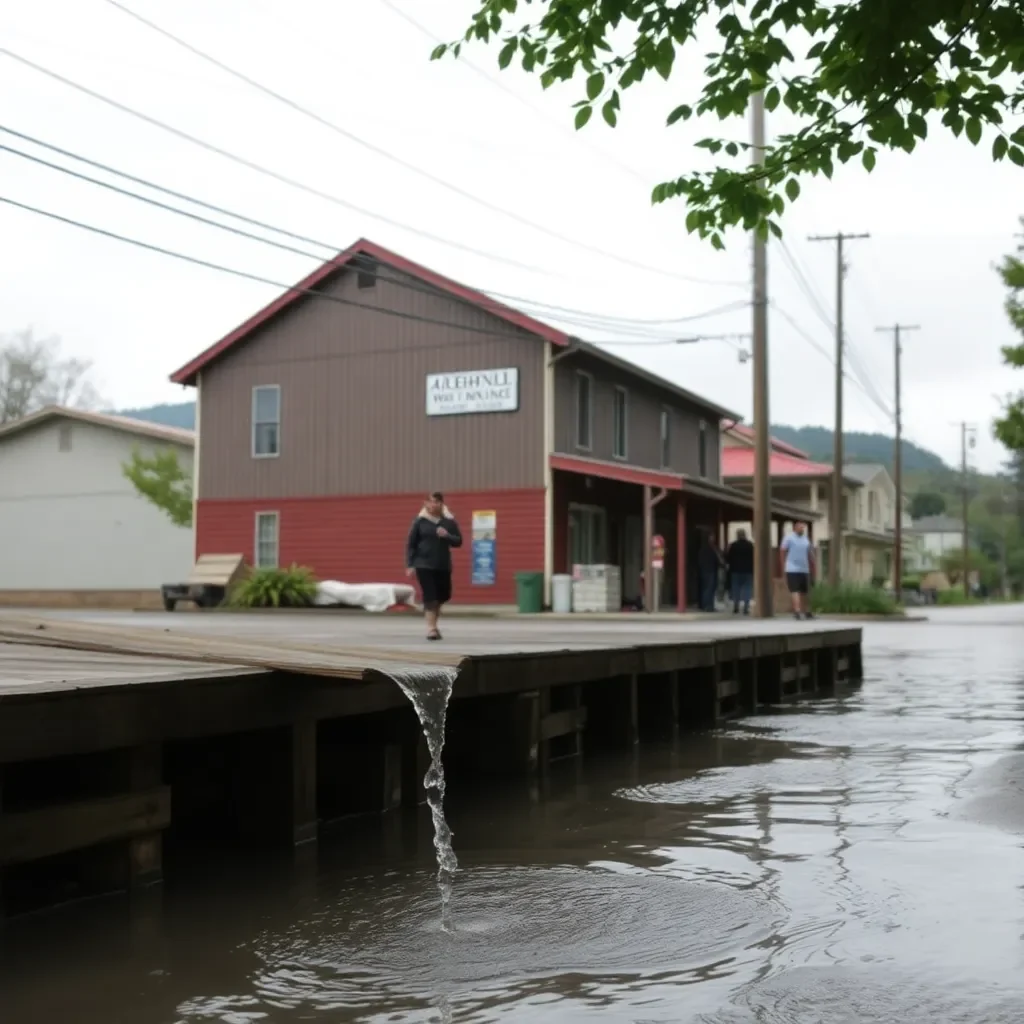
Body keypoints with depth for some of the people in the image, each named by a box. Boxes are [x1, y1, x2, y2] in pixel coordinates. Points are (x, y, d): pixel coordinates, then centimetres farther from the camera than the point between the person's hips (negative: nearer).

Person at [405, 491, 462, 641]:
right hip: (424, 565, -3)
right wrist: (410, 565, -5)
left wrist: (447, 536, -17)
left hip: (443, 565, 3)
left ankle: (431, 614, 36)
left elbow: (458, 542, 4)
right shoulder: (420, 521, -1)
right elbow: (411, 544, 1)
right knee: (429, 596, -9)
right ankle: (431, 628, -7)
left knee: (444, 595, 10)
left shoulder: (449, 521, 4)